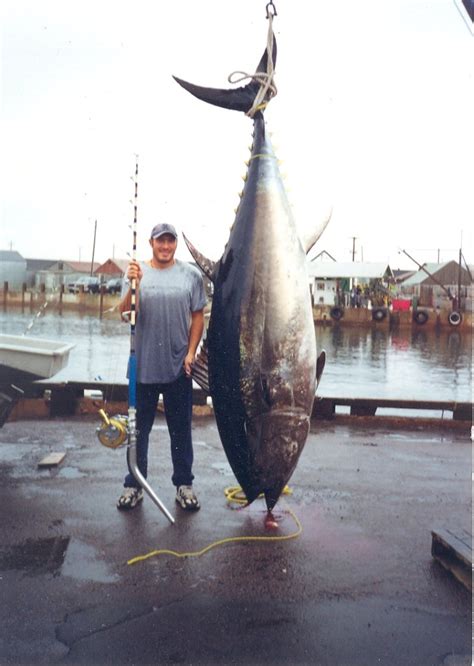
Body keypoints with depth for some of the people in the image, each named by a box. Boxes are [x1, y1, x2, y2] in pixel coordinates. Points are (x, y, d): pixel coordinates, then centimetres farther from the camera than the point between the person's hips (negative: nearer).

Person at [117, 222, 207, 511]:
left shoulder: (191, 274, 1)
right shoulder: (138, 271, 0)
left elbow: (198, 316, 4)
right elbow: (126, 311, -9)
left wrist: (191, 352, -2)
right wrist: (134, 284, -25)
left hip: (179, 367, 0)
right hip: (143, 365, 0)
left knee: (181, 430, 11)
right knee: (139, 428, 9)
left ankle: (184, 484, 24)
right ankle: (134, 485, 22)